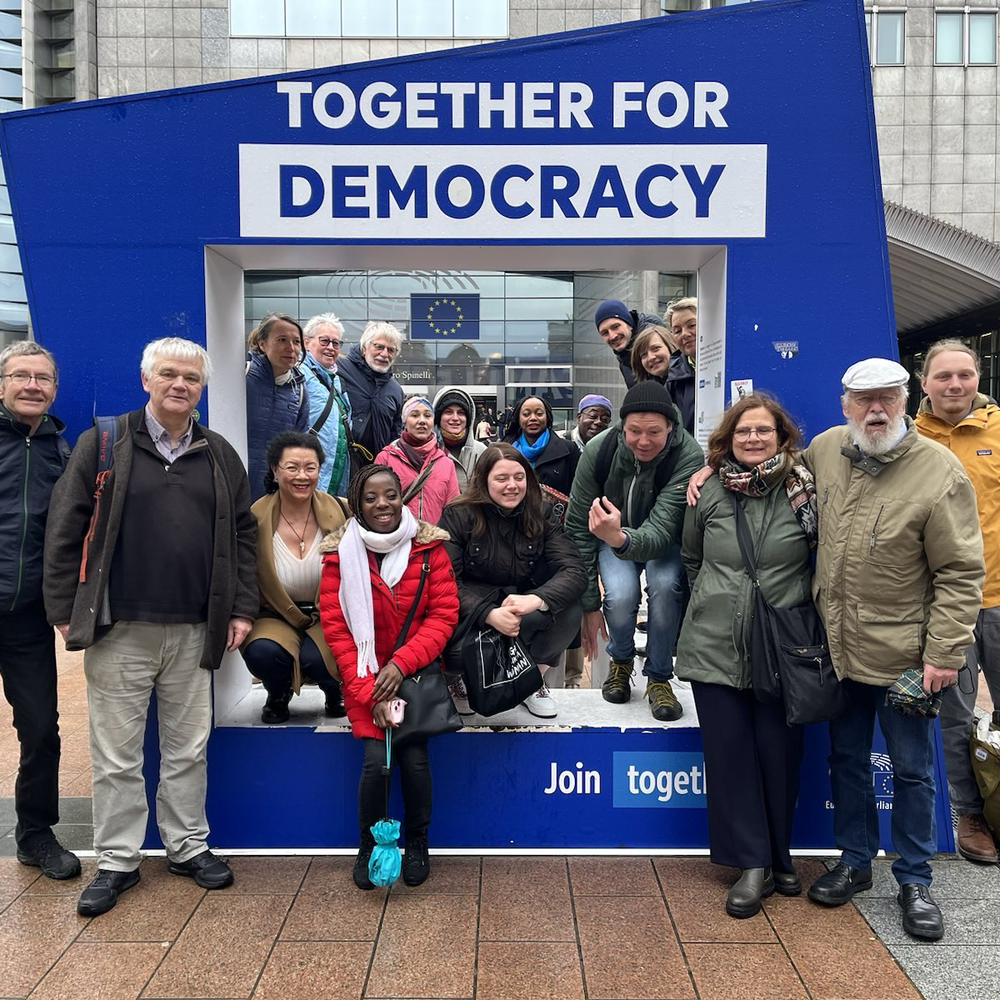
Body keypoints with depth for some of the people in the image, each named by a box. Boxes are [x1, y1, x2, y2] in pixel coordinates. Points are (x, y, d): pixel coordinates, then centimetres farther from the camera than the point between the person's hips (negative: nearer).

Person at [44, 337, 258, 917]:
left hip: (195, 633, 2)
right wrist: (65, 611, -5)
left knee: (189, 749, 13)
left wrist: (243, 609, 4)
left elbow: (243, 535, 10)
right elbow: (64, 531, -1)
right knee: (117, 756, 8)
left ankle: (189, 847, 29)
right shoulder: (103, 444, 0)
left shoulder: (220, 455, 9)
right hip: (119, 631, -2)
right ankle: (118, 862, 23)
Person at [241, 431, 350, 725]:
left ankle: (336, 694, 9)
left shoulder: (339, 513, -8)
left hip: (328, 618, 0)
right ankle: (278, 697, 7)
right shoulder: (256, 519, -11)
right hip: (275, 617, 0)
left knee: (315, 657, -29)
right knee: (262, 651, -30)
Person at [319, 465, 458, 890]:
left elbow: (444, 615, -5)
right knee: (376, 759, -18)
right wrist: (367, 691, -13)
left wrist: (401, 664, -16)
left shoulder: (429, 546, -4)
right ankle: (369, 845, 10)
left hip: (417, 672, 0)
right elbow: (335, 627, -6)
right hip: (364, 677, 0)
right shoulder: (341, 553, -5)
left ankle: (416, 843, 12)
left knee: (414, 756, -16)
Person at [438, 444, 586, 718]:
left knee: (569, 612, -26)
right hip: (472, 617, -2)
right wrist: (489, 614, -35)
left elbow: (575, 570, -15)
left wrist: (535, 599, -36)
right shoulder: (458, 516, -10)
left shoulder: (542, 516, -4)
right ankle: (459, 676, 4)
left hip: (525, 616, 2)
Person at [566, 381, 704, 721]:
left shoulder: (688, 456, -32)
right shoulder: (598, 450, -24)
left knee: (665, 585, -32)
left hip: (665, 539, -1)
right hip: (614, 533, 1)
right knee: (620, 596, -27)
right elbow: (578, 528, -14)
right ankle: (621, 660, 8)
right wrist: (588, 603, -15)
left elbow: (661, 530, -38)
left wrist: (620, 539, -62)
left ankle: (659, 677, -5)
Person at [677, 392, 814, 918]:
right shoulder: (708, 493, 2)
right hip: (714, 646, 2)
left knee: (779, 752, 6)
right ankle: (753, 864, 17)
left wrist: (800, 605, 2)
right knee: (728, 751, 4)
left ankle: (778, 856, 27)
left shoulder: (806, 491, -5)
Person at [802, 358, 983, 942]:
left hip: (904, 653, -4)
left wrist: (943, 653, -17)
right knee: (847, 758, 18)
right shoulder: (824, 450, -1)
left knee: (912, 769, 11)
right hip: (839, 647, 5)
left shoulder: (939, 471, -15)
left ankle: (915, 880, 28)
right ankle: (856, 862, 36)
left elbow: (961, 573, -14)